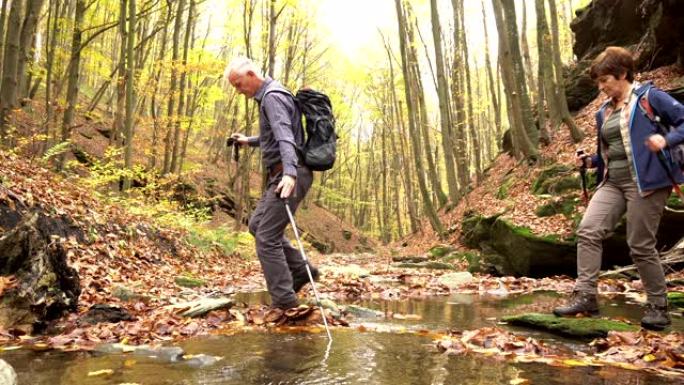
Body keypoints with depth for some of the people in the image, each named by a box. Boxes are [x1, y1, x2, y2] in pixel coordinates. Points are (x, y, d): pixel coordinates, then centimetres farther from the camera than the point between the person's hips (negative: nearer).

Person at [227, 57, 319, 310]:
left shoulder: (272, 96, -13)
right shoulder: (268, 96, 19)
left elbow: (284, 135, -30)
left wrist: (290, 172, -43)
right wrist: (249, 141, 32)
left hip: (289, 175, -11)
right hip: (281, 174, 11)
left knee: (267, 237, -10)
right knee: (257, 224, 18)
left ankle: (284, 299, -3)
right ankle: (300, 270, 18)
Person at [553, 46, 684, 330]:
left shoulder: (649, 97, -3)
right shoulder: (604, 112, 17)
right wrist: (589, 161, 7)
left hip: (644, 181, -7)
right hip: (612, 182, 7)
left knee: (641, 245, -3)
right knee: (588, 231, -10)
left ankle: (658, 306, 16)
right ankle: (585, 296, -6)